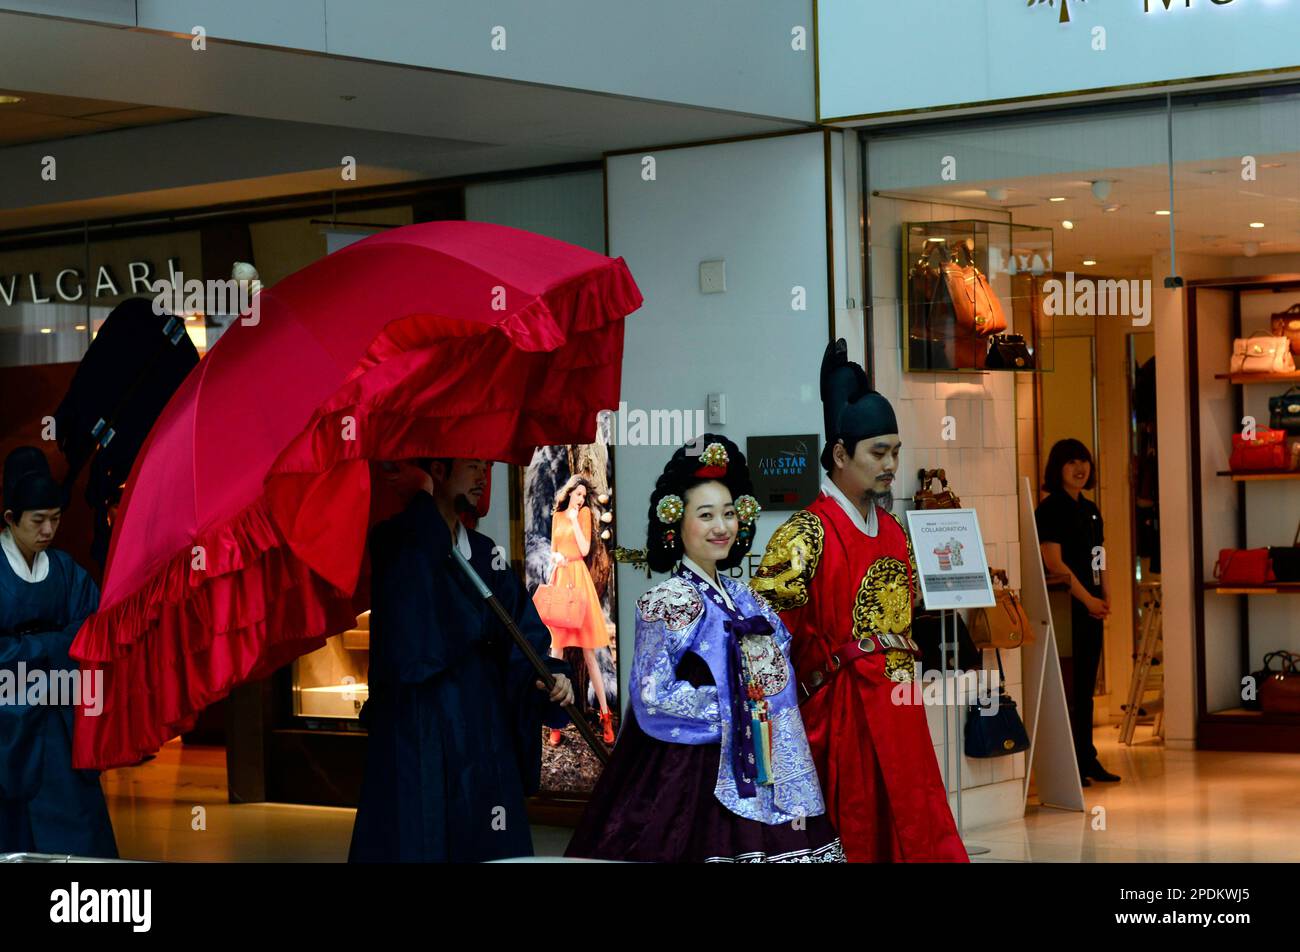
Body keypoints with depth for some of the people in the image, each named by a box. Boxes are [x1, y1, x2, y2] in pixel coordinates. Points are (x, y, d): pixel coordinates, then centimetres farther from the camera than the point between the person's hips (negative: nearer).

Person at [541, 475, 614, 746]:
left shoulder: (584, 512, 3)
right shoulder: (557, 516, 15)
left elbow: (584, 549, -7)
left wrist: (574, 519, -8)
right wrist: (556, 556, -5)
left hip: (578, 577, -4)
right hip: (558, 576, 4)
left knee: (589, 650, -5)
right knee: (556, 648, 0)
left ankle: (605, 715, -3)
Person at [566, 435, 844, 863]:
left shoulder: (745, 602, 13)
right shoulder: (665, 602, -8)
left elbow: (773, 691, 14)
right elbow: (653, 697, -13)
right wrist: (726, 706, -8)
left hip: (754, 780, 6)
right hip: (691, 780, -6)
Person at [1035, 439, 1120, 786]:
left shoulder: (1090, 510, 17)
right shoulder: (1050, 509, -8)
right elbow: (1054, 562, -14)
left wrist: (1106, 597, 5)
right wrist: (1088, 599, -14)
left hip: (1092, 608, 8)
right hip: (1066, 608, -8)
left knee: (1086, 687, 11)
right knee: (1068, 686, -6)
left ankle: (1087, 758, 15)